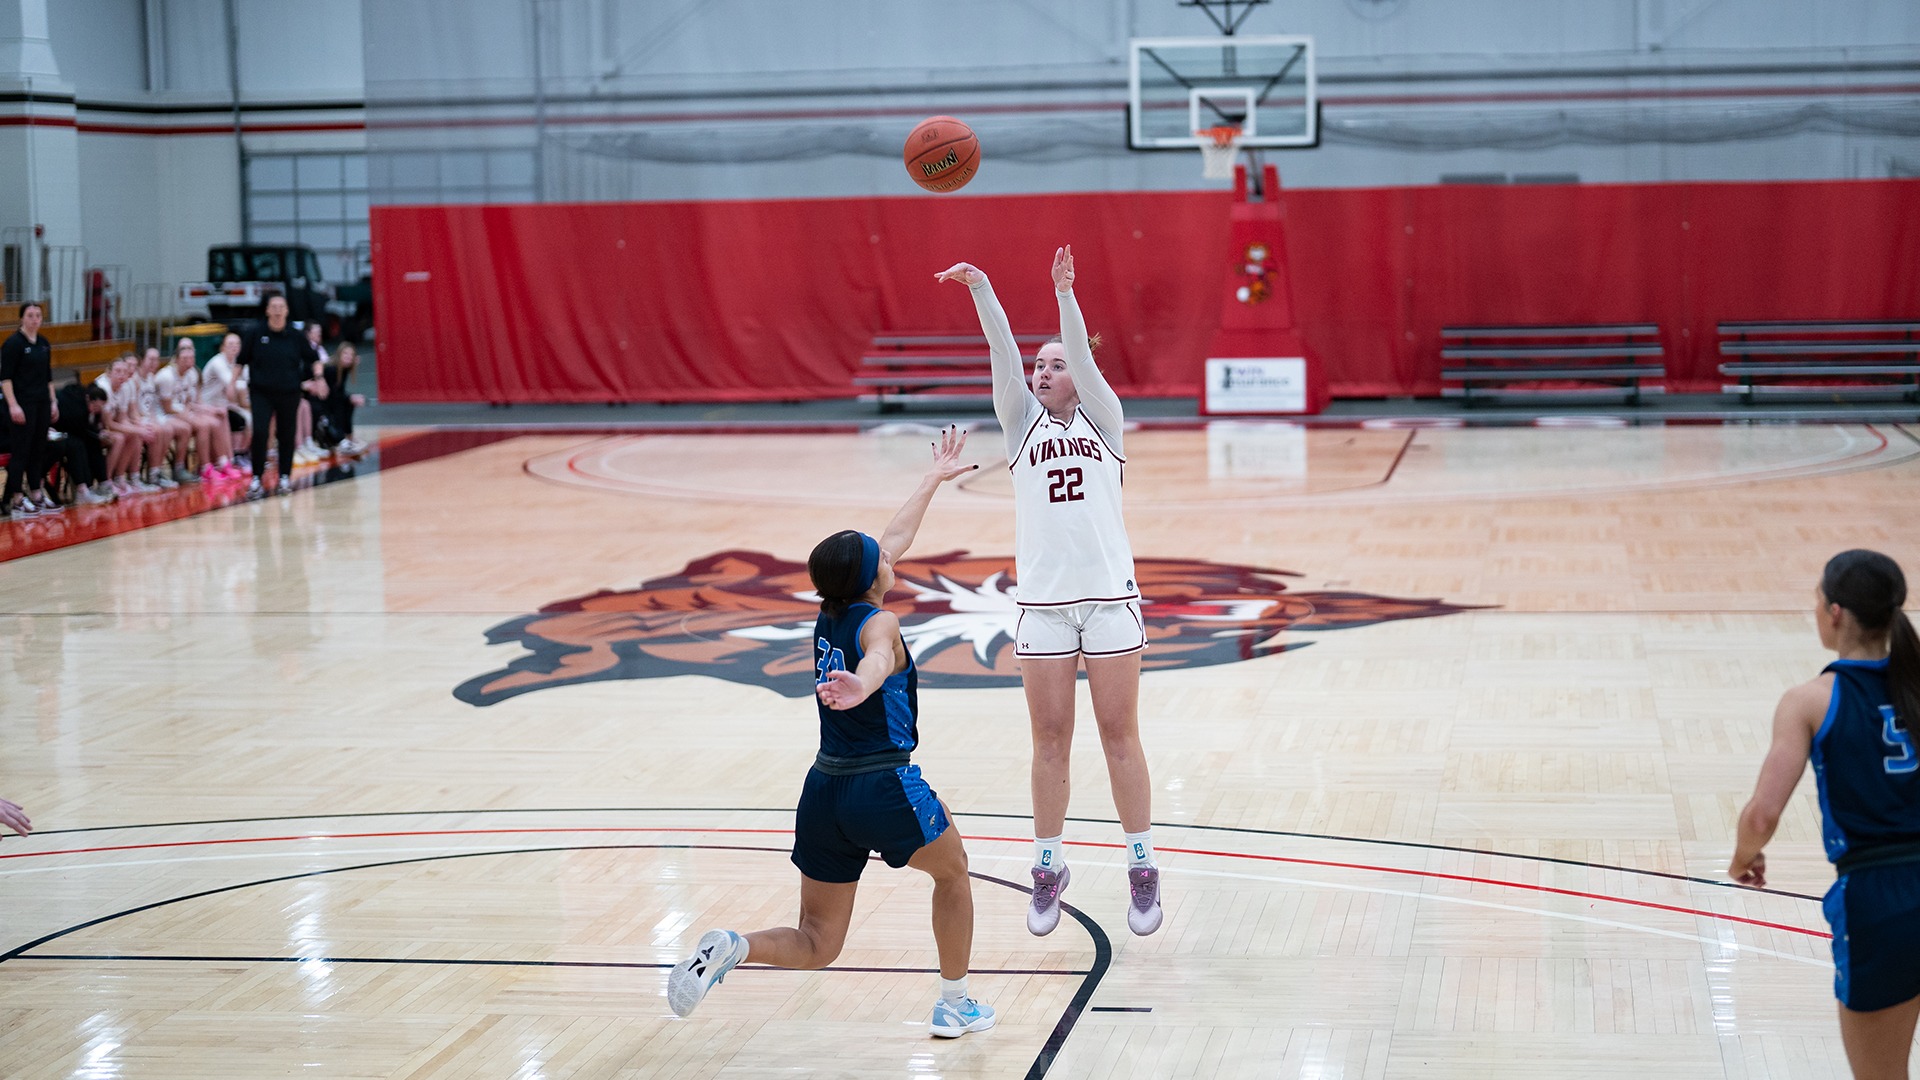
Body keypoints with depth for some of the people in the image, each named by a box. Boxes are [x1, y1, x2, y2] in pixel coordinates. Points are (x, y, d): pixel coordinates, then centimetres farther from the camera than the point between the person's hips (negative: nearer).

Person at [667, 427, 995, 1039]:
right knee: (952, 872, 24)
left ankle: (730, 948, -17)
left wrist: (935, 479, 38)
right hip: (885, 785, -7)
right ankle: (955, 1005, 29)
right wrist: (860, 686, -59)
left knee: (815, 946, 11)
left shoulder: (830, 616, 14)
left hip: (824, 792, 7)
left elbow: (892, 542, 28)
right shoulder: (878, 622, -8)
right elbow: (878, 658, -36)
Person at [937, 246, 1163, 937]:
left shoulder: (1102, 417, 7)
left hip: (1110, 598, -1)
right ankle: (1048, 867, 15)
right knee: (1050, 741, 6)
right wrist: (980, 291, -17)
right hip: (1042, 603, 2)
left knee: (1120, 736, 3)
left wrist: (1064, 294, -24)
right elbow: (1004, 353, -3)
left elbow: (1081, 354, -10)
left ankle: (1142, 866, 11)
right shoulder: (1022, 423, 10)